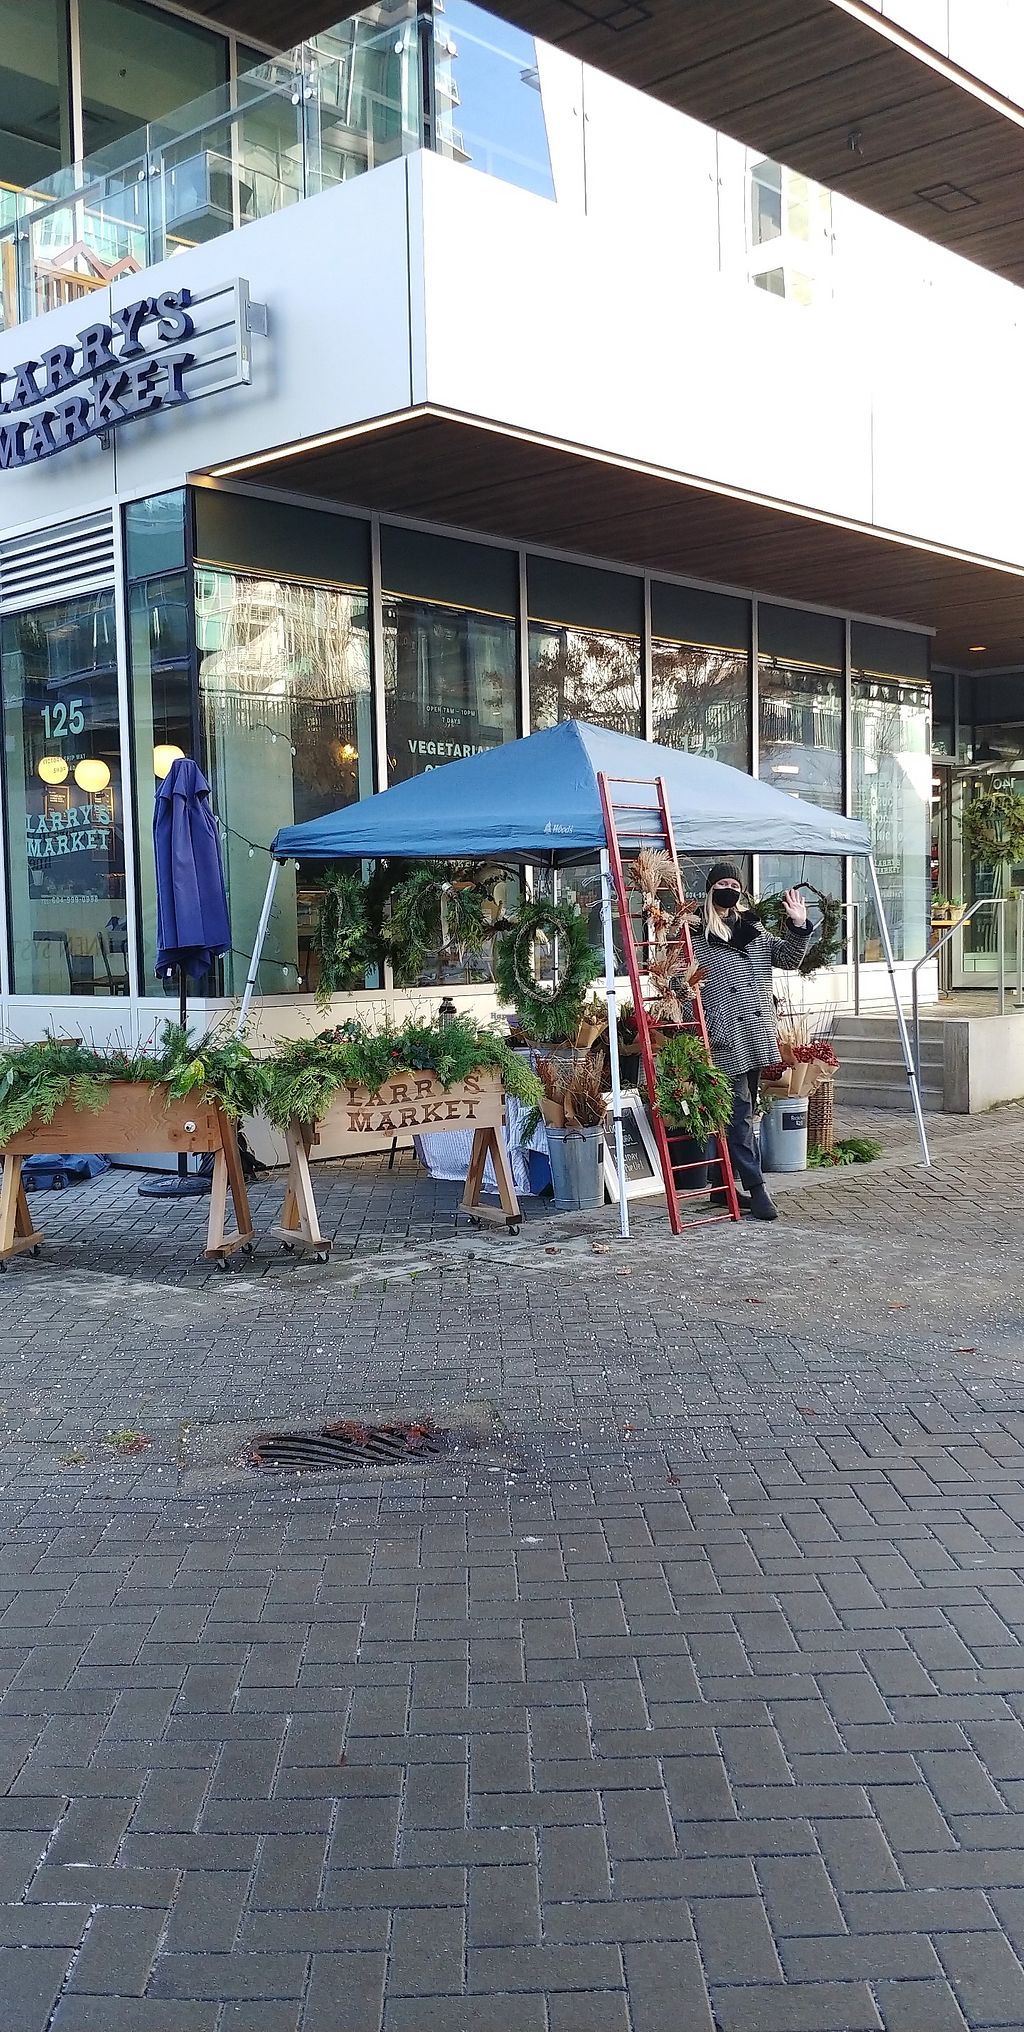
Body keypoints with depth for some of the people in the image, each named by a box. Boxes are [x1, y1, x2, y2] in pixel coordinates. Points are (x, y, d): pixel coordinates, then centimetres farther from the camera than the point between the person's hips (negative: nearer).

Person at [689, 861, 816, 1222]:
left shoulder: (754, 929, 16)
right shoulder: (696, 935, -2)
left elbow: (788, 958, 13)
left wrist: (799, 927, -3)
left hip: (756, 1036, 7)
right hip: (725, 1040, -6)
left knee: (739, 1114, 11)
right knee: (740, 1113, -10)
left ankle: (721, 1187, 19)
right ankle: (756, 1188, -8)